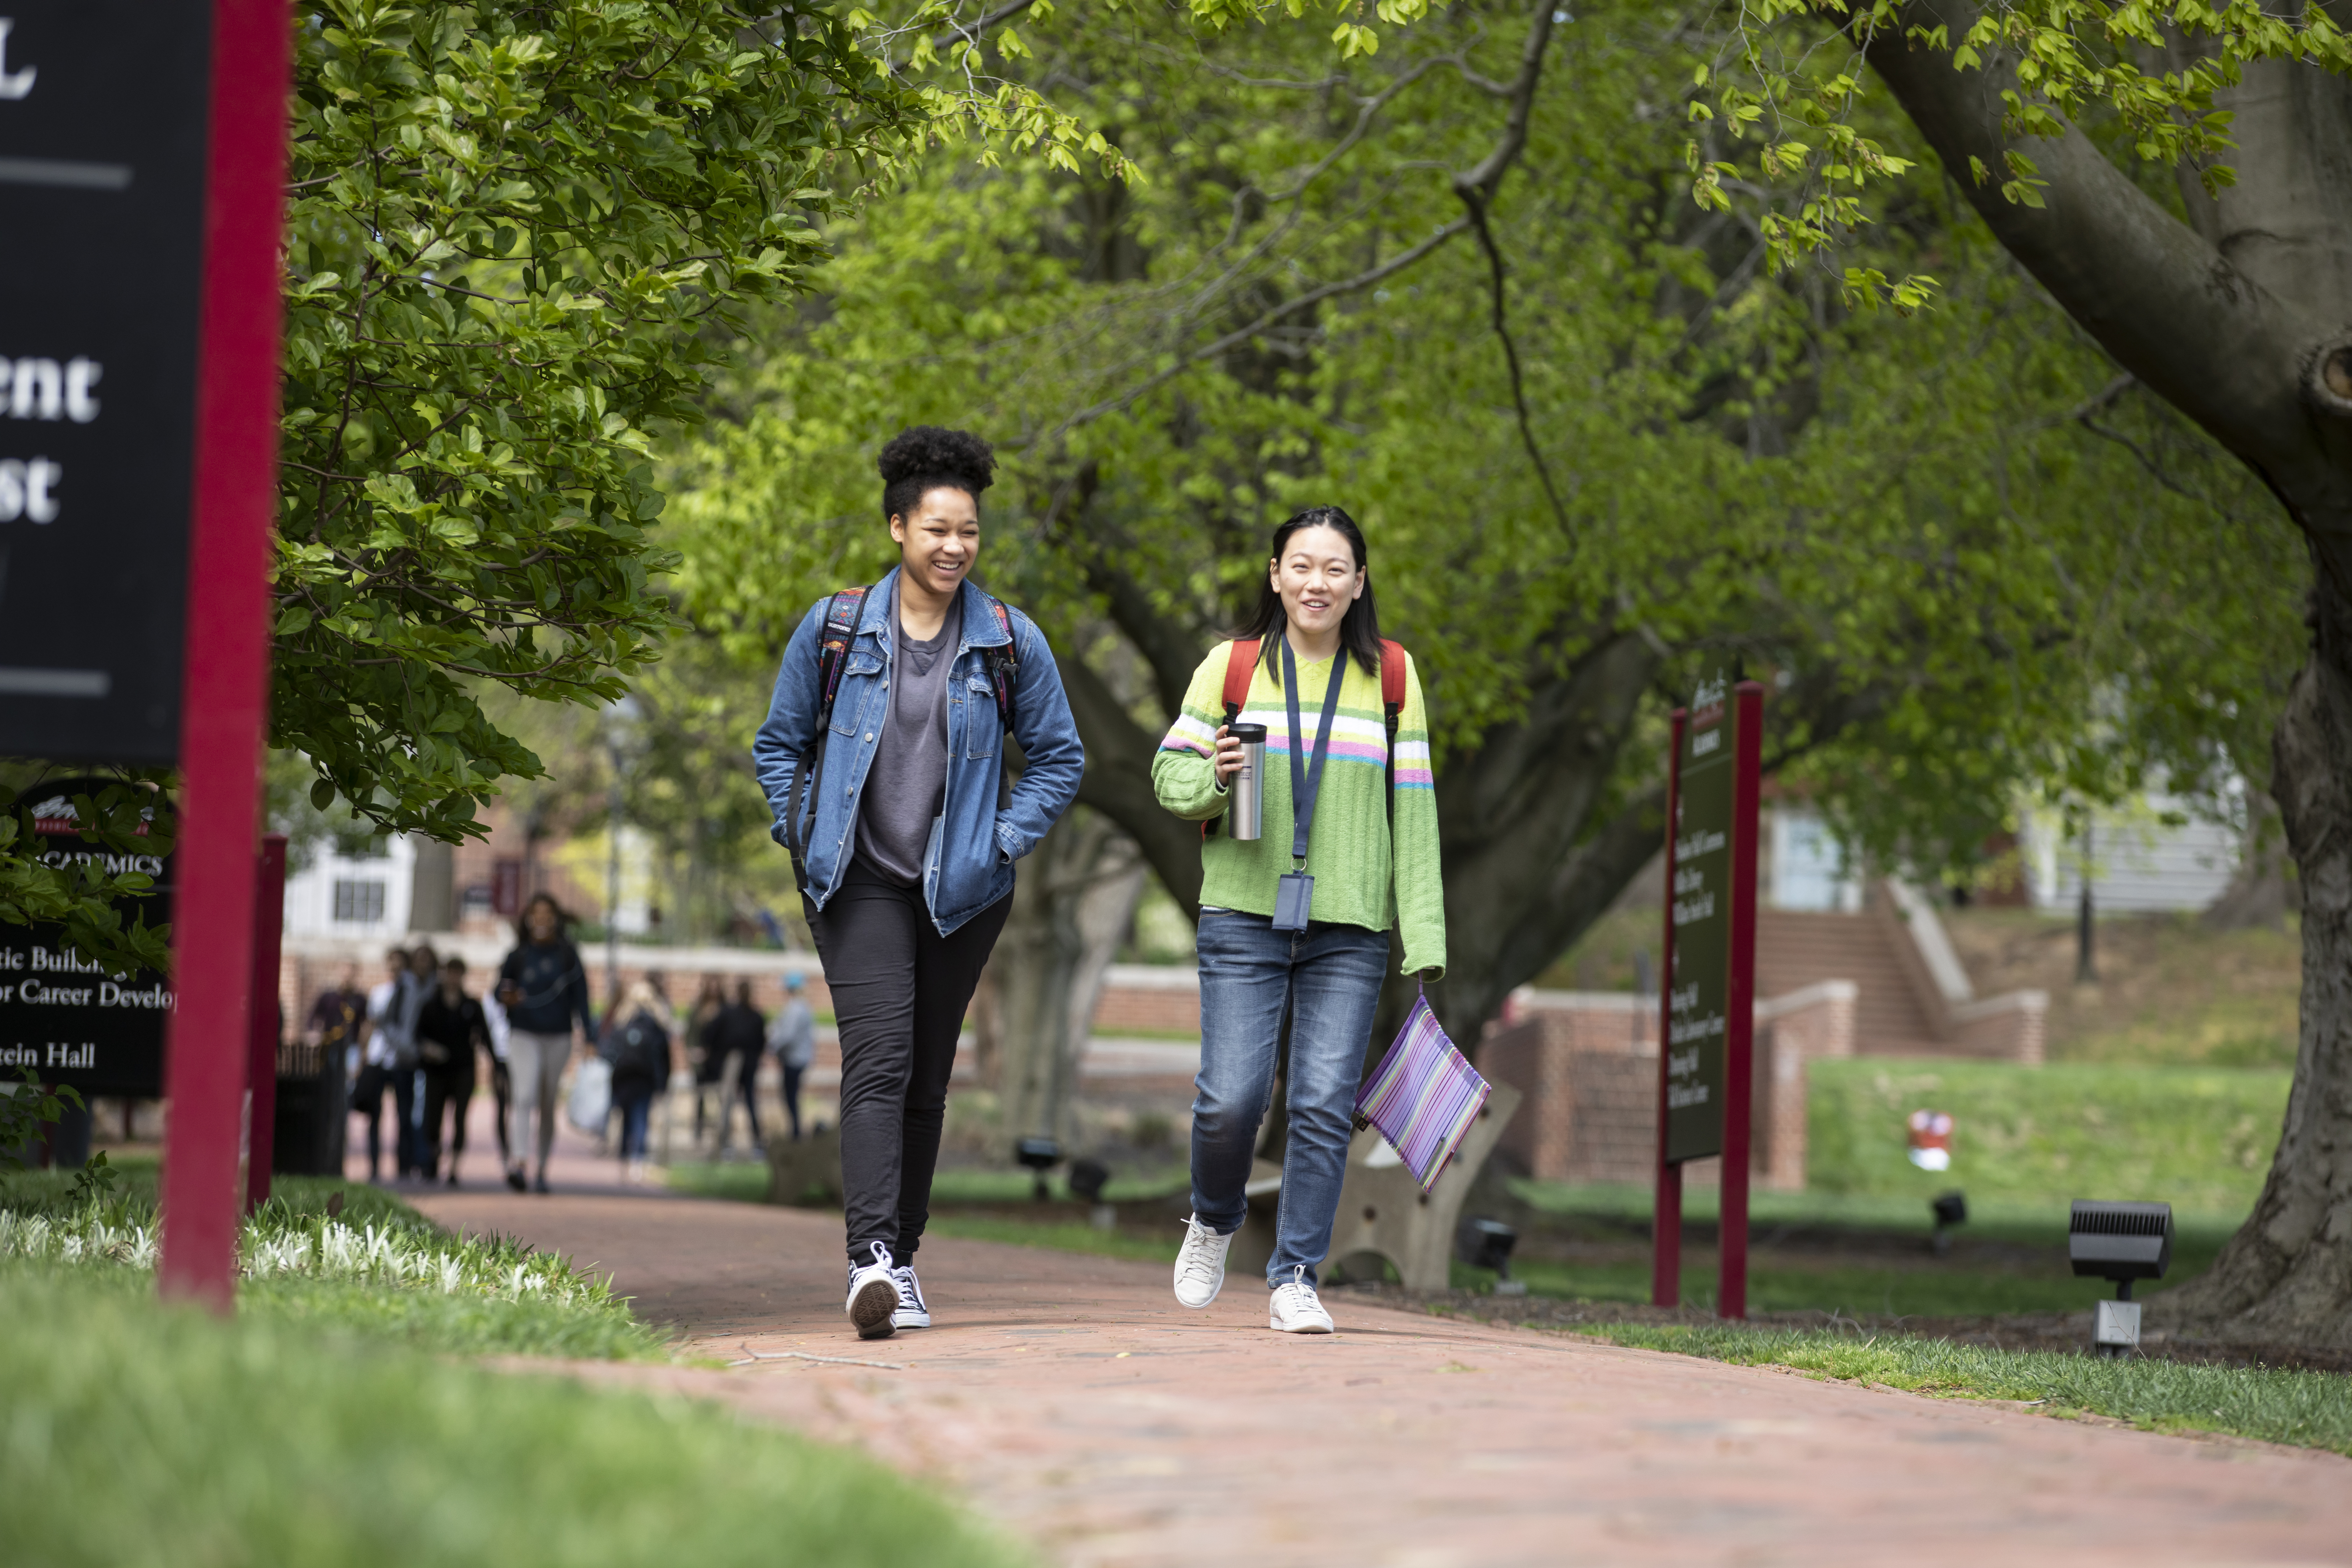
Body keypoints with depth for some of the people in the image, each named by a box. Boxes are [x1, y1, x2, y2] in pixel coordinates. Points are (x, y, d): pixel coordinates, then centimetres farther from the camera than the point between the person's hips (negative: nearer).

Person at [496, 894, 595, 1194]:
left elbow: (580, 995, 6)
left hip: (558, 1037, 2)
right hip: (524, 1035, -2)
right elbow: (501, 991, 12)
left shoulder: (567, 955, 5)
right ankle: (517, 1162, -31)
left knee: (549, 1105, 9)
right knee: (525, 1097, -19)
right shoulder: (518, 956, 4)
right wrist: (507, 999, -12)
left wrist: (589, 1035, 0)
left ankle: (543, 1169, 19)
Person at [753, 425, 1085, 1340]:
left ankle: (902, 1259, 18)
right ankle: (872, 1259, -28)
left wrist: (1006, 841, 0)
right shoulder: (833, 630, 1)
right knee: (878, 1056, -17)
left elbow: (1059, 757, 11)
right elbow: (778, 742, 12)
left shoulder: (1012, 644, 2)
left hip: (961, 888, 2)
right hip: (860, 881, -2)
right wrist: (803, 835, 1)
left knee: (926, 1077, 8)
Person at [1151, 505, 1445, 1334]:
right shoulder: (1231, 666, 5)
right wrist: (1211, 778, -15)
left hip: (1348, 928, 1)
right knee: (1231, 1097, -8)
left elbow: (1412, 808, 7)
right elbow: (1170, 769, 9)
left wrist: (1423, 936, 1)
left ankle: (1294, 1278, 5)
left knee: (1325, 1107, -5)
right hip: (1244, 916, -1)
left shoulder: (1390, 676, 8)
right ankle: (1214, 1220, 22)